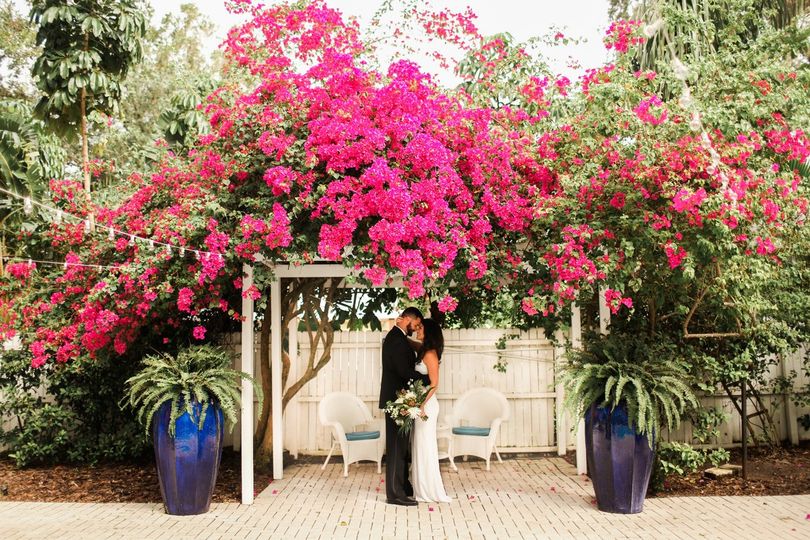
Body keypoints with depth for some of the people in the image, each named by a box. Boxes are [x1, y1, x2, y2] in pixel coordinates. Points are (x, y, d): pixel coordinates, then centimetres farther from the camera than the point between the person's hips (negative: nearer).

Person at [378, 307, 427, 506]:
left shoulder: (397, 337, 15)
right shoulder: (396, 339, -18)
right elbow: (405, 371, -23)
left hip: (397, 398, 11)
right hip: (396, 398, -11)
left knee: (401, 445, 17)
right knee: (397, 446, -6)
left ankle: (402, 486, 26)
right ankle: (395, 494, -2)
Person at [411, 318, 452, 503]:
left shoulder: (430, 354, -13)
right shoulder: (424, 351, 13)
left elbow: (434, 384, -18)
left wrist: (422, 404, -22)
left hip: (426, 404, -9)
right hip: (421, 403, 9)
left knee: (425, 446, -3)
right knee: (421, 446, 12)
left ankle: (430, 491, 4)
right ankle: (424, 489, 18)